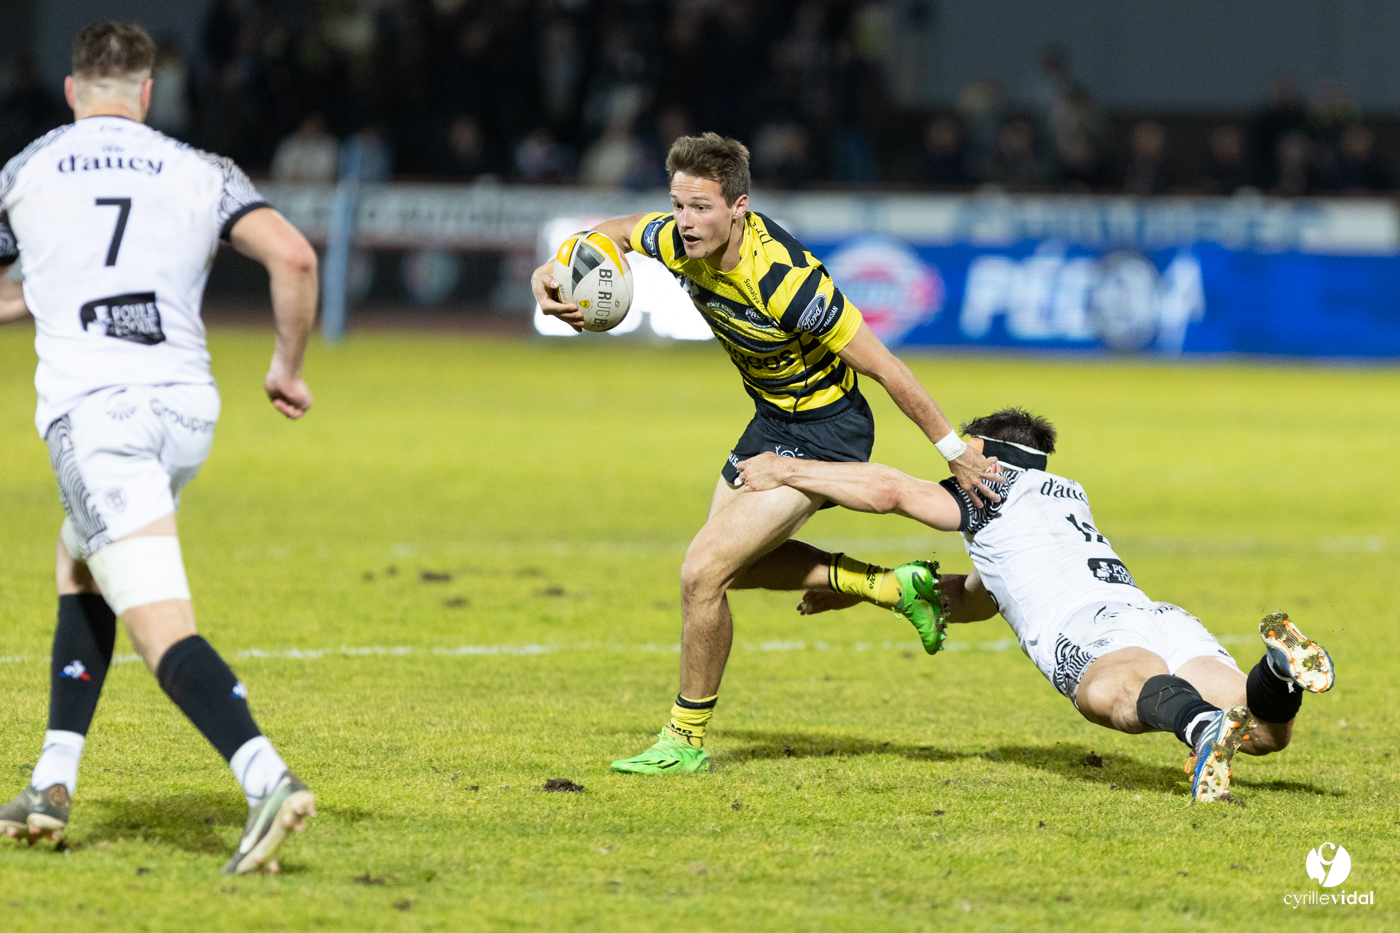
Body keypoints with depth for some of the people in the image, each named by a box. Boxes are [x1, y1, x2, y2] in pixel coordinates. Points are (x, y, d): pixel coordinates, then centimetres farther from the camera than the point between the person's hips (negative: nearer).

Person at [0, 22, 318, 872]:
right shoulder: (203, 173, 12)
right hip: (185, 407, 4)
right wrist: (289, 367, 11)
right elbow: (293, 257, -3)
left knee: (163, 628, -15)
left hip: (91, 407, -4)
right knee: (81, 574, 27)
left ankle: (268, 778, -36)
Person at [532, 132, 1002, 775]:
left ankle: (687, 739, 3)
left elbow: (884, 368, -28)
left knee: (704, 571, -14)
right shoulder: (683, 242, -13)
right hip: (774, 420, 9)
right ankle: (895, 586, 30)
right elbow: (611, 233, 10)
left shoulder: (786, 280, -34)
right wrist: (551, 273, -10)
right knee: (734, 564, 23)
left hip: (825, 432, -9)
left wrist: (954, 451, -23)